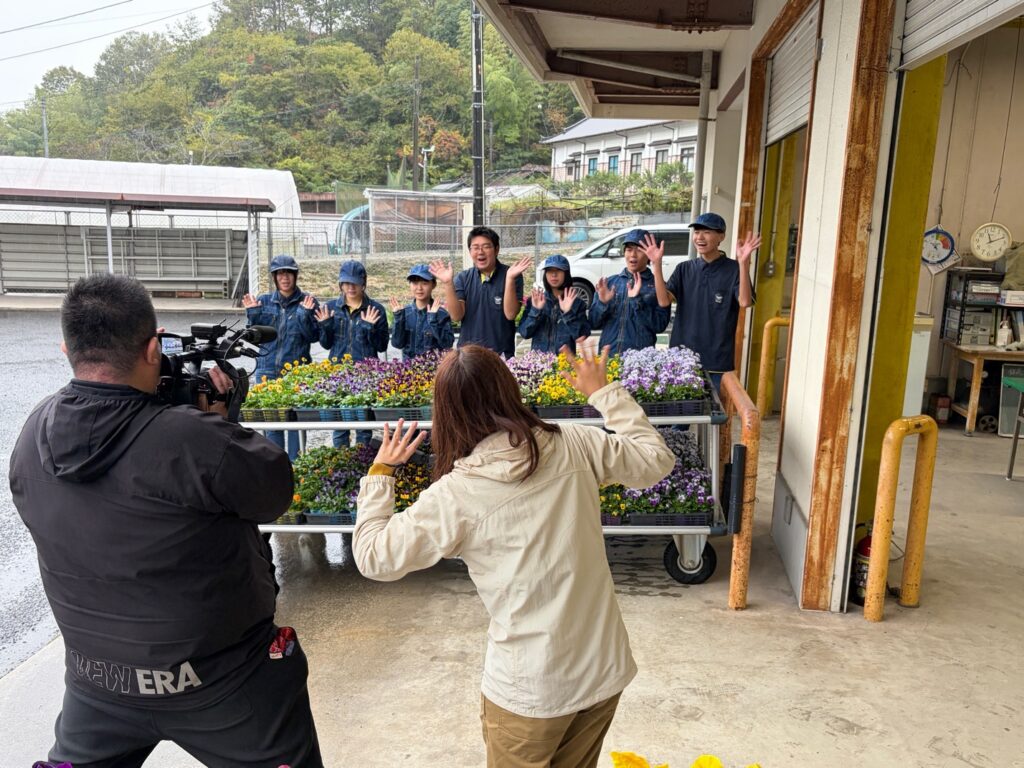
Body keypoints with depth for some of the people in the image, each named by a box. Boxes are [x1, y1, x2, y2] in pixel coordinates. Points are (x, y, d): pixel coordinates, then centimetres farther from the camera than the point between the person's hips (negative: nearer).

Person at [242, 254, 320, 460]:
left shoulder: (307, 302, 0)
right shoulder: (264, 301, 9)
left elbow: (313, 336, -6)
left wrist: (305, 314, -19)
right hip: (267, 370, 3)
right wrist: (252, 314, -6)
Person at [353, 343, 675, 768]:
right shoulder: (574, 445, -9)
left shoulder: (456, 495, -17)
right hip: (606, 669, 4)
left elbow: (374, 557, -8)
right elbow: (656, 460, 6)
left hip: (530, 691, -3)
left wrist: (379, 474, 4)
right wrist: (604, 392, 14)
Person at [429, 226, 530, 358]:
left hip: (501, 354, -2)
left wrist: (510, 279, -24)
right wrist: (448, 283, -15)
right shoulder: (462, 278, 4)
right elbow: (456, 316, -5)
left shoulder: (511, 275, -4)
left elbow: (510, 314, -14)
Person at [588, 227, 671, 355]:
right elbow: (593, 322, 5)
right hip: (607, 354, 2)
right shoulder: (609, 282, 5)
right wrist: (603, 303, -13)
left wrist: (637, 300, -19)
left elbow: (660, 325, -10)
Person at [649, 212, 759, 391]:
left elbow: (745, 302, -21)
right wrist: (657, 264, -16)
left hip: (718, 362, -3)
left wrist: (743, 263, -30)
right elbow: (664, 301, -7)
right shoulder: (684, 268, 6)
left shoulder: (734, 269, -4)